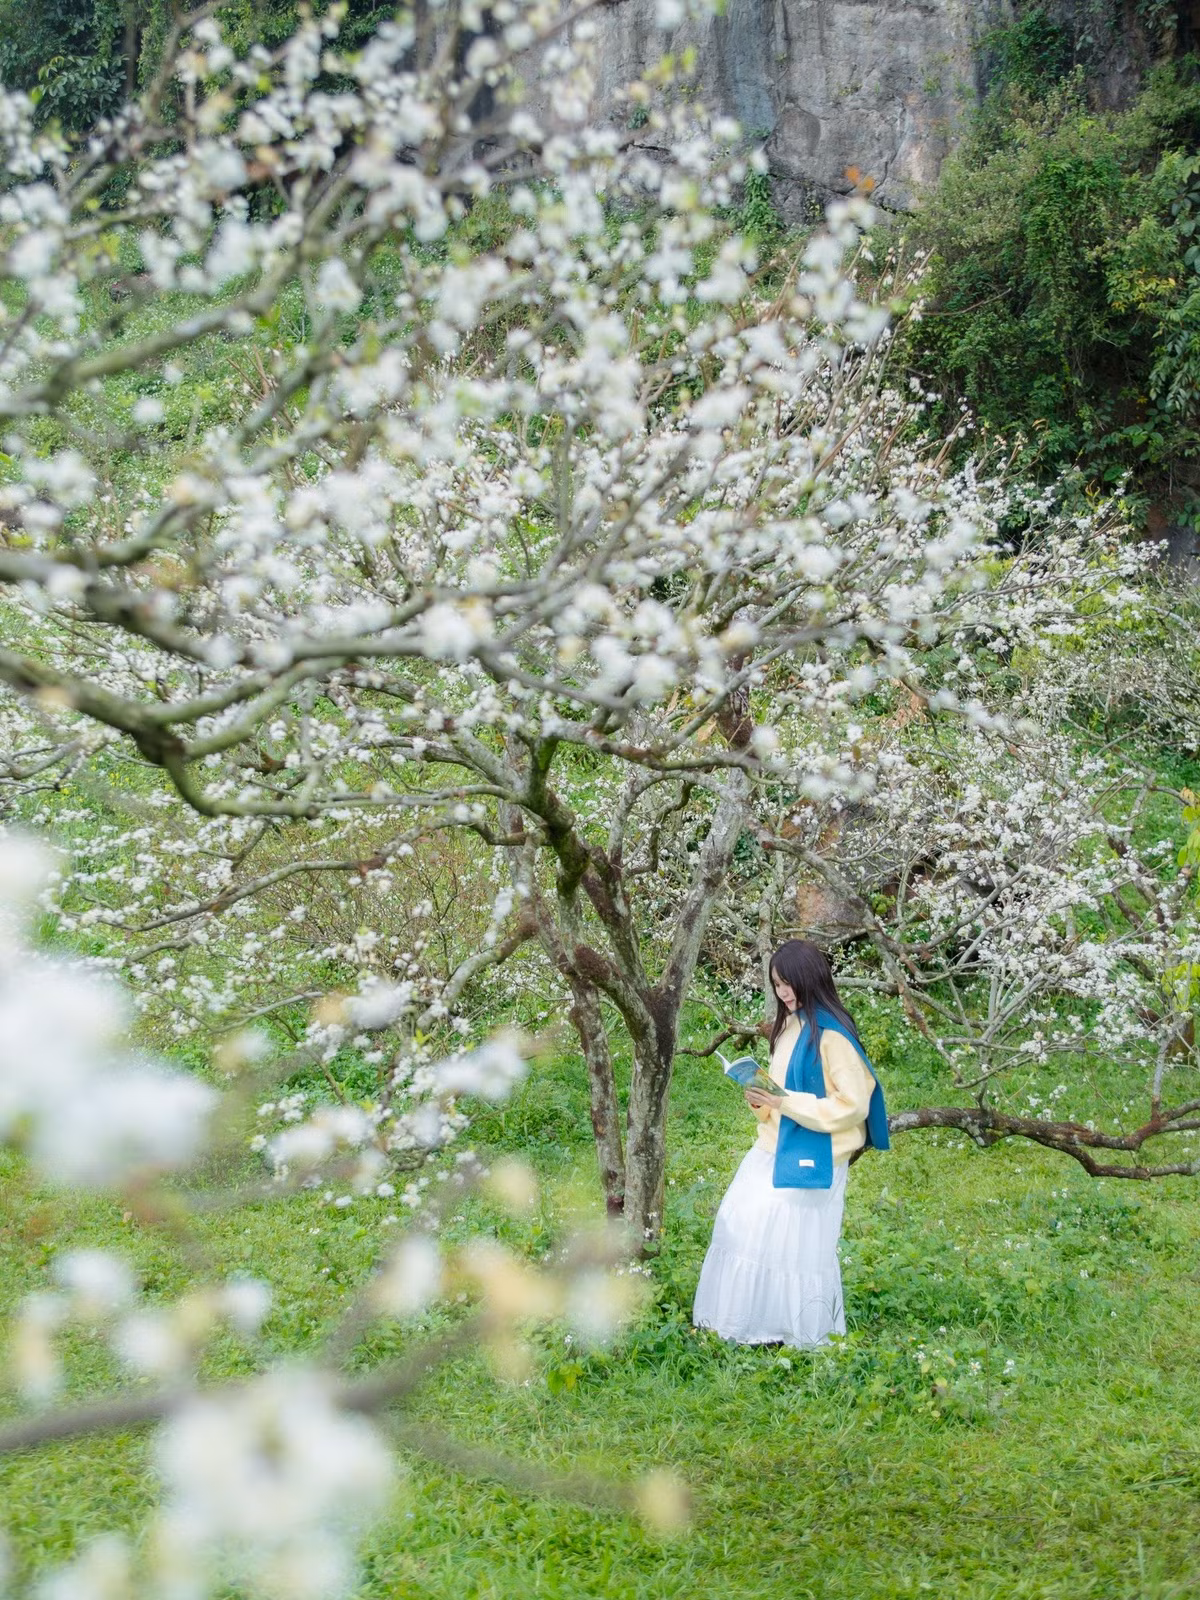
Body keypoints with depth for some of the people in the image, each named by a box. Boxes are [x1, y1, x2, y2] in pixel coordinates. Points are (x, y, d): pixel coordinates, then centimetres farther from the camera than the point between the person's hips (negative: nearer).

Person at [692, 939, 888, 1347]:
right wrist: (762, 1101, 0)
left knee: (792, 1241, -3)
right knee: (741, 1224, 8)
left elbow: (853, 1104, -20)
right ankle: (751, 1320, 19)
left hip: (811, 1157, -9)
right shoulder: (788, 1027, 10)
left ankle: (799, 1329, 12)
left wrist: (787, 1103, -22)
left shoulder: (832, 1034, -17)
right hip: (775, 1150, 9)